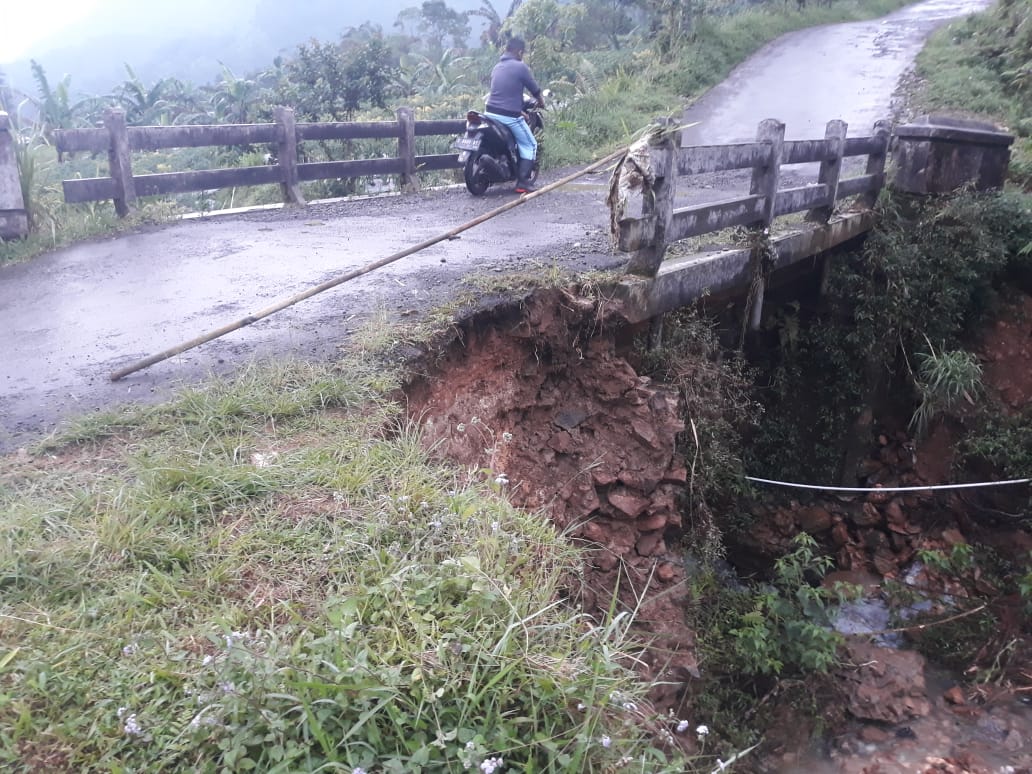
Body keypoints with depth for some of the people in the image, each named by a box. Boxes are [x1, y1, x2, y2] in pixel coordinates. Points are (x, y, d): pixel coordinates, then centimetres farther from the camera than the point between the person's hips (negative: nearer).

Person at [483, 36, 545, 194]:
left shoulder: (497, 67, 15)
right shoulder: (520, 67, -8)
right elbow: (535, 90, 0)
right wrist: (542, 103, 21)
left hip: (491, 113, 7)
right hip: (510, 115, -7)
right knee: (529, 146, 5)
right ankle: (523, 183, -4)